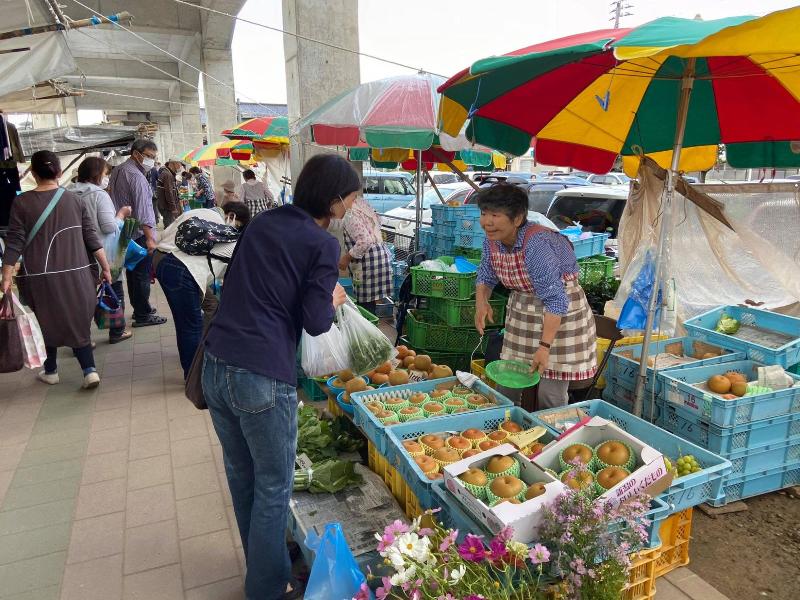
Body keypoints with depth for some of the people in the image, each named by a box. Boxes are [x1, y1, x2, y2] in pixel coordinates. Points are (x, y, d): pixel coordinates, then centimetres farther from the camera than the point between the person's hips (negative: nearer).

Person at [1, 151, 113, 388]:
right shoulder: (74, 200, 0)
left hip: (40, 277, -1)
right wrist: (106, 268, 6)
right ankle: (89, 370, 1)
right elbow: (91, 237, 1)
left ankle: (50, 371, 29)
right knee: (78, 323, 12)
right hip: (75, 275, 1)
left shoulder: (22, 202, -5)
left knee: (47, 323, 16)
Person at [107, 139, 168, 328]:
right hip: (140, 234, -10)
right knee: (142, 275, -3)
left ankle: (139, 308, 28)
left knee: (132, 272, 16)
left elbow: (114, 200, 22)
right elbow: (142, 209, -23)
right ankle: (142, 315, 3)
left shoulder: (116, 171, 14)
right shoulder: (136, 176, -17)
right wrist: (150, 238, -24)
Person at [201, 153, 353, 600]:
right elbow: (316, 323, -10)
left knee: (242, 476, 22)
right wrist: (333, 299, 11)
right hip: (263, 379, -7)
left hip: (216, 366, 7)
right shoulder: (322, 243, -8)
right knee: (273, 488, 12)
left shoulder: (261, 223, 11)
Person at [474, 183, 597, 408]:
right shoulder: (492, 241, -6)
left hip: (560, 313, -7)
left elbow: (556, 300, -31)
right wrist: (481, 301, -10)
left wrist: (545, 346, -33)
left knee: (551, 395, -5)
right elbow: (486, 275, 11)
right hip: (521, 312, 7)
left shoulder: (537, 244, -30)